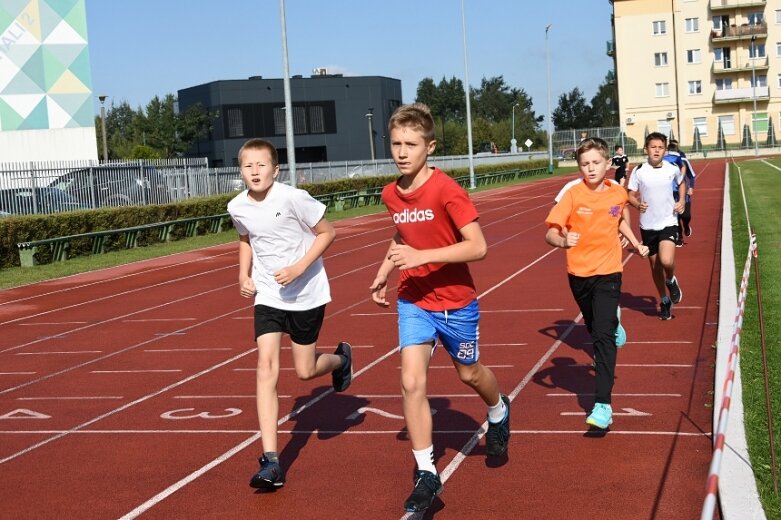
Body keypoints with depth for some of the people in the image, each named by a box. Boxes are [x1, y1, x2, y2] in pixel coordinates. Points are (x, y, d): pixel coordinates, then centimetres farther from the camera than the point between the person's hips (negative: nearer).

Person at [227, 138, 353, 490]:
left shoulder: (293, 198, -20)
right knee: (266, 365, -13)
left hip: (307, 294, -3)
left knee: (305, 371, 5)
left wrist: (299, 267, -22)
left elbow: (327, 233, -10)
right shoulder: (237, 207, -5)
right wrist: (244, 276, 3)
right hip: (268, 295, 3)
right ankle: (270, 460, -13)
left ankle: (341, 357, 44)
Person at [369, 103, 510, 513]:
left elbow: (478, 247, -25)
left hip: (455, 301, -3)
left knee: (469, 373, 18)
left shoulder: (447, 190, -21)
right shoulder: (391, 194, -3)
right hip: (413, 302, 4)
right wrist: (383, 273, 5)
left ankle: (498, 413, 54)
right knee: (411, 383, -10)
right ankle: (426, 474, 0)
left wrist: (421, 256, -32)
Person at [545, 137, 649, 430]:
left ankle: (603, 405, -18)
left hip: (608, 272, -1)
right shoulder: (572, 195, -10)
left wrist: (636, 243, 8)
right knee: (595, 330, 19)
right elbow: (550, 233, -16)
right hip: (579, 273, 1)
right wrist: (562, 240, -37)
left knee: (603, 335, -14)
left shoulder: (619, 194, -2)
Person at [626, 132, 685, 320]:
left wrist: (682, 201, 3)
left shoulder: (673, 169, -3)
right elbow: (630, 195, 0)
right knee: (655, 266, 11)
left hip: (668, 222, -1)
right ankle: (664, 301, 32)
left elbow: (681, 183, 19)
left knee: (666, 261, -22)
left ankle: (671, 281, 13)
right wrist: (637, 204, -21)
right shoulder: (639, 171, -6)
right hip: (647, 225, 1)